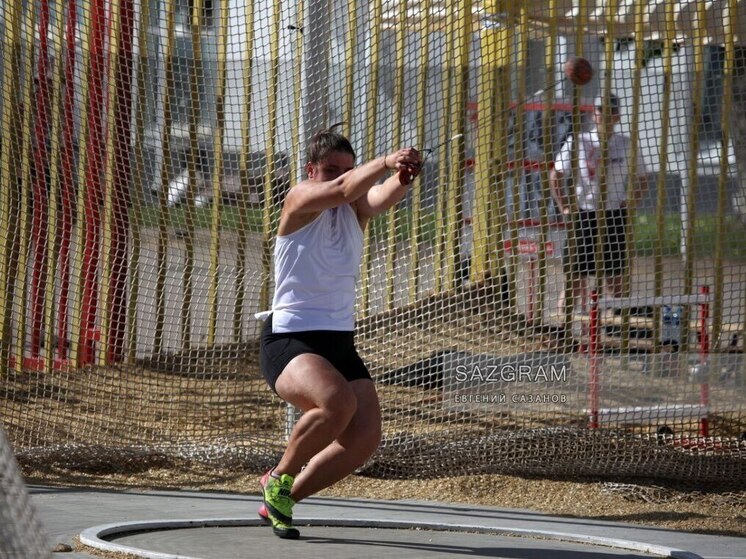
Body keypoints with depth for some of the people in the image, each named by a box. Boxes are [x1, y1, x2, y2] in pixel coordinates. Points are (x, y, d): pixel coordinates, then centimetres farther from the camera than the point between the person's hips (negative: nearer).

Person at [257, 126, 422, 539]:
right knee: (338, 403, -33)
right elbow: (342, 189, -27)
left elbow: (384, 196, -15)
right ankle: (279, 479, -7)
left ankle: (283, 500, 14)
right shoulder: (299, 200, -6)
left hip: (340, 343, 7)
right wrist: (385, 161, -43)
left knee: (364, 438, -7)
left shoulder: (356, 208, 8)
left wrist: (402, 177, -39)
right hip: (288, 341, -7)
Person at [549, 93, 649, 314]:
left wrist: (630, 203, -1)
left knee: (615, 278, 3)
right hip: (583, 215, -1)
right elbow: (555, 176, 6)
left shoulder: (627, 145, 5)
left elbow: (642, 179, 15)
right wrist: (564, 207, -2)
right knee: (576, 276, -3)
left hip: (615, 216, 1)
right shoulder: (577, 142, 1)